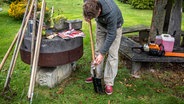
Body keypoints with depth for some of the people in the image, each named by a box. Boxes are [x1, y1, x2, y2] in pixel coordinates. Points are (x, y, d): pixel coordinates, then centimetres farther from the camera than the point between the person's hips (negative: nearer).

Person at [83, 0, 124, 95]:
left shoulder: (111, 12, -44)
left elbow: (111, 35, -35)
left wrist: (102, 54, -31)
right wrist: (86, 16, -15)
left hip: (114, 27, -5)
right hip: (101, 24, 5)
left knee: (112, 54, -9)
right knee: (98, 50, 8)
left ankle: (109, 83, 0)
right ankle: (97, 75, 23)